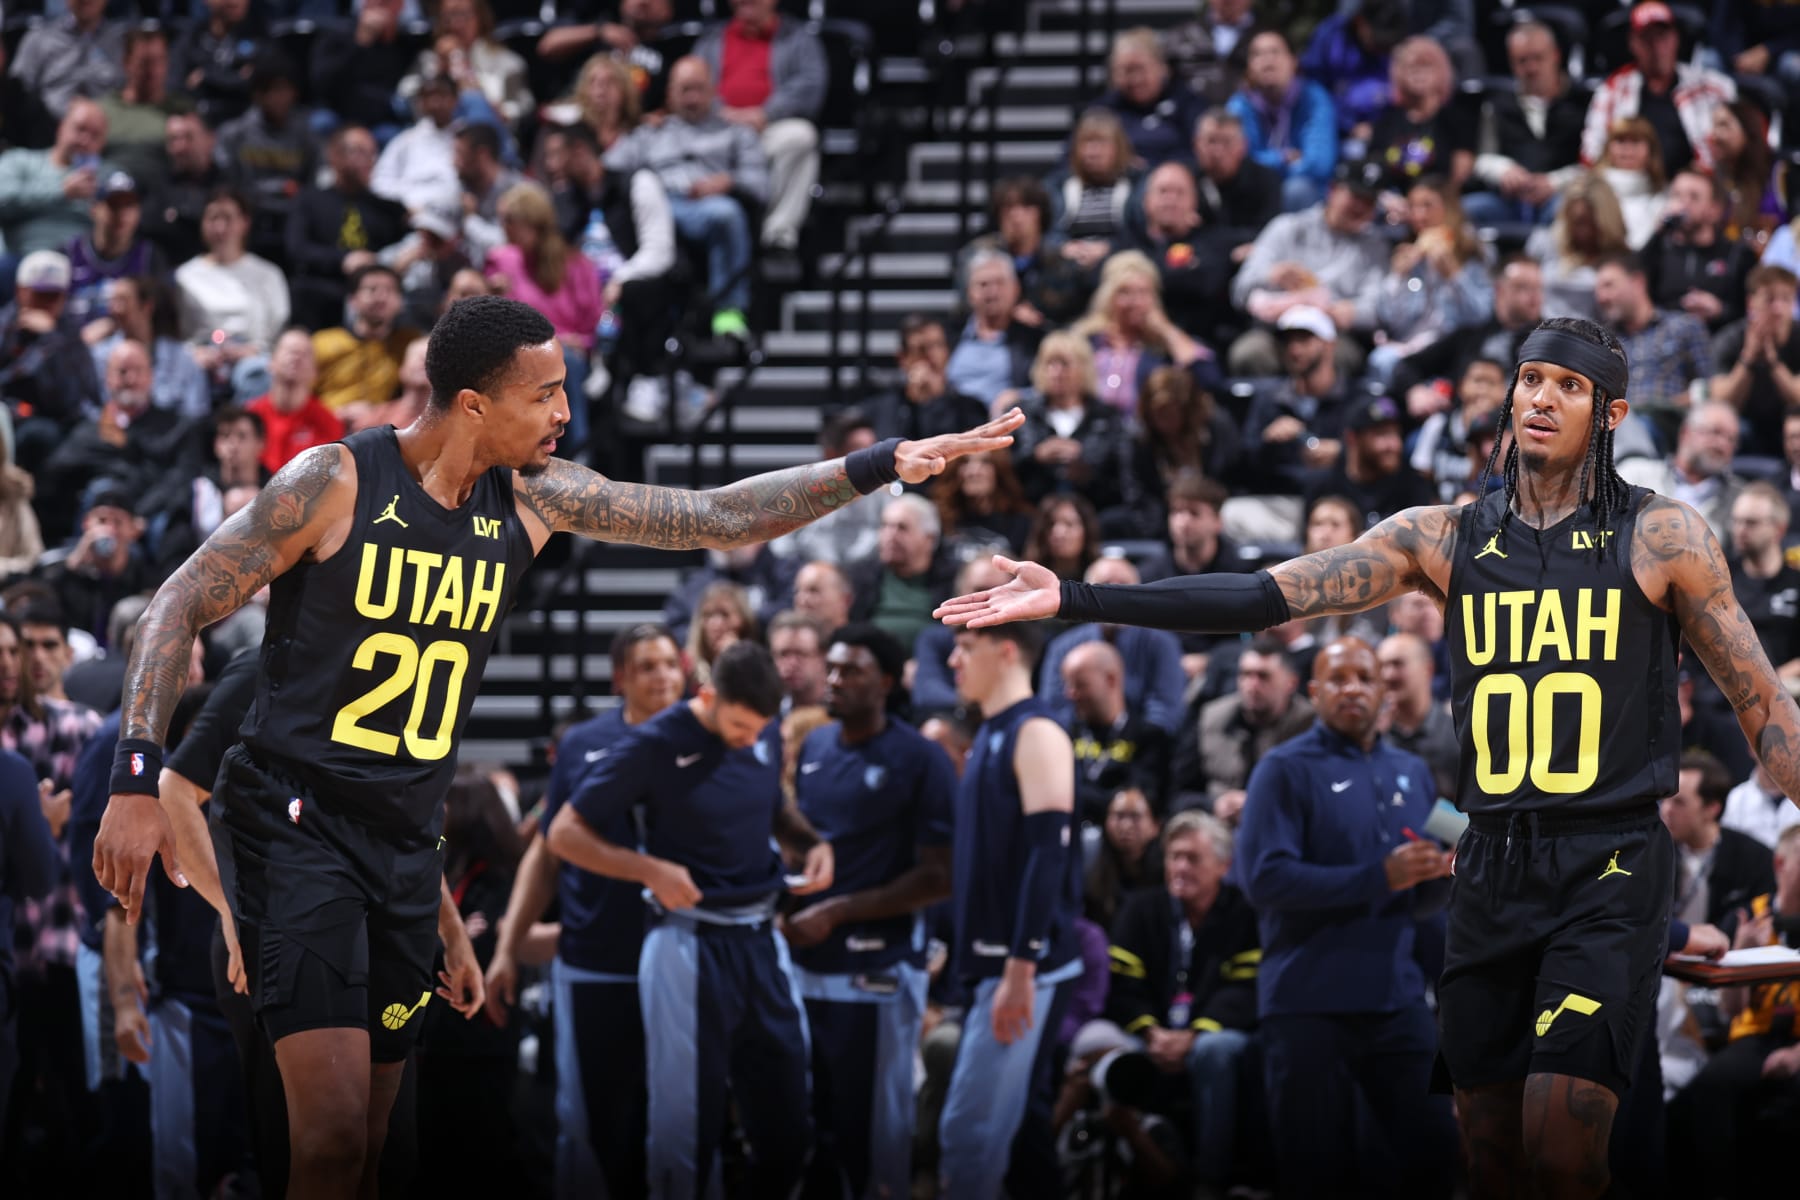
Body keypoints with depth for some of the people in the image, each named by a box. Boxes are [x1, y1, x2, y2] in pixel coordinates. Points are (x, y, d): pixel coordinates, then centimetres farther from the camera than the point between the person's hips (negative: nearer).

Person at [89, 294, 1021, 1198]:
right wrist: (135, 783, -16)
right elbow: (178, 609, -7)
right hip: (295, 822, -6)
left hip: (406, 846, 6)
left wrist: (882, 468, 0)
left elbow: (719, 517, 8)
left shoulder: (532, 500, 5)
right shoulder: (336, 483, -11)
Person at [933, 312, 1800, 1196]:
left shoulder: (1661, 538, -1)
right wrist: (1073, 600, -8)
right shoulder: (1444, 537, 7)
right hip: (1491, 867, 4)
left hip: (1610, 868, -4)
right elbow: (1271, 595, 0)